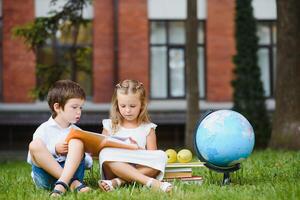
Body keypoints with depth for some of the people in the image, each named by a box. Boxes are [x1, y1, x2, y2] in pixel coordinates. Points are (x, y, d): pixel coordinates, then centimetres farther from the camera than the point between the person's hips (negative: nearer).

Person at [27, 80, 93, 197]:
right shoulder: (44, 130, 8)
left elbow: (88, 161, 17)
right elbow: (32, 159, 0)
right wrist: (54, 150, -12)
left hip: (71, 170, 2)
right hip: (46, 174, -2)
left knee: (77, 142, -20)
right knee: (35, 145, -26)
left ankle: (62, 185, -40)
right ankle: (72, 183, -33)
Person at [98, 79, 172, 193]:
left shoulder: (147, 128, 13)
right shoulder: (110, 126, 13)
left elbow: (152, 157, 7)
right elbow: (101, 150, 9)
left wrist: (139, 151, -13)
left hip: (141, 169, 1)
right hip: (115, 168, -1)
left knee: (161, 156, -26)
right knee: (106, 153, -32)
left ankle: (118, 182, -33)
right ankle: (150, 182, -43)